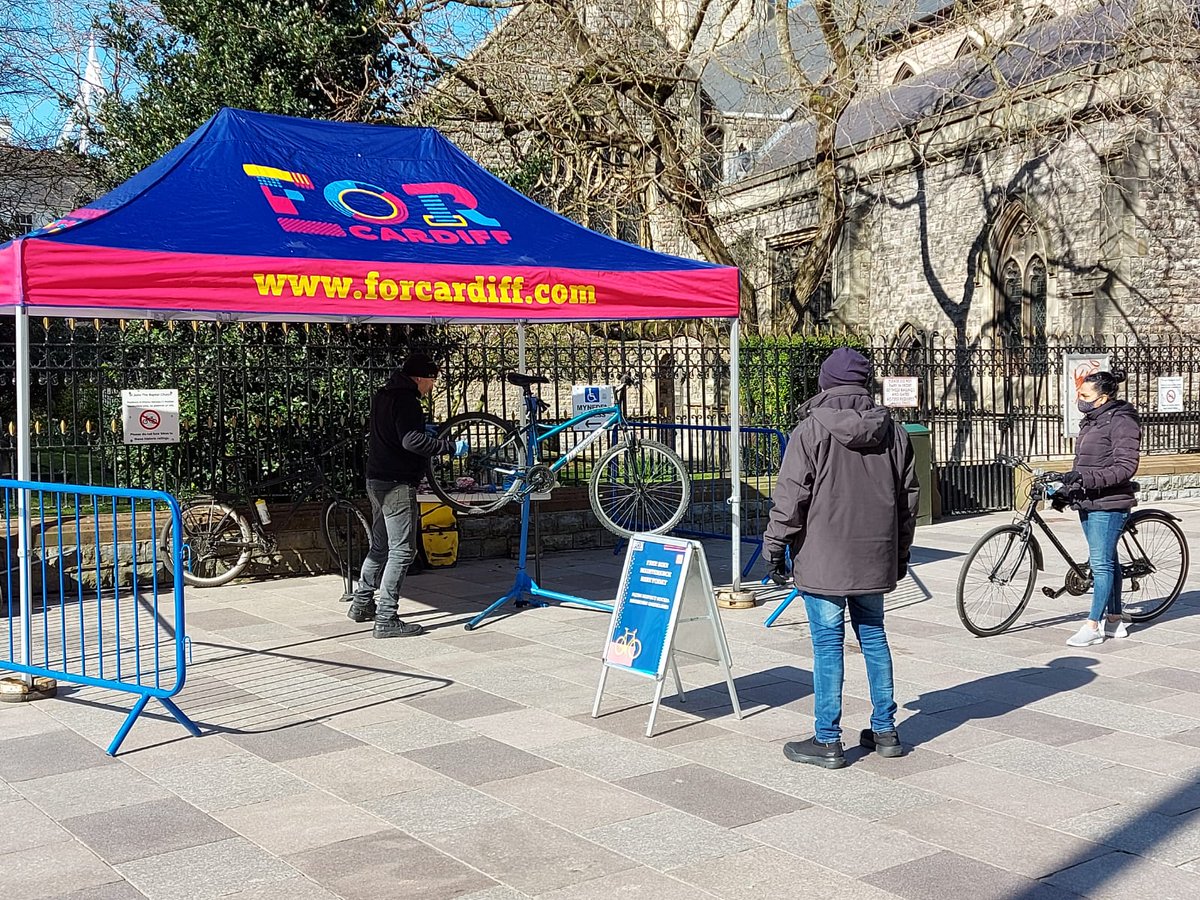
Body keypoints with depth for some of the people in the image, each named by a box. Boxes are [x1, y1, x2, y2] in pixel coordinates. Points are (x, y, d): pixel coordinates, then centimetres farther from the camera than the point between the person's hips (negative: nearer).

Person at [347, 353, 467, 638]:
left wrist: (422, 429, 25)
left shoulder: (382, 395, 14)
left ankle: (361, 603, 31)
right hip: (397, 483, -10)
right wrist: (451, 447, -24)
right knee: (402, 550, -7)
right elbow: (411, 440, -30)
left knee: (380, 546, 21)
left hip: (377, 480, 10)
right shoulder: (406, 400, -17)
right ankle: (386, 619, -7)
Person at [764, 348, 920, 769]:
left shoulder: (811, 430, -10)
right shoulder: (892, 430, 7)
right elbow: (907, 495, 12)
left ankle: (827, 740, 7)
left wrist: (775, 546, -2)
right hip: (875, 557, 5)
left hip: (824, 559, -5)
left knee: (827, 644, 0)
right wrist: (901, 552, 22)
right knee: (873, 637, 16)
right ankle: (884, 730, 23)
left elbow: (790, 496, -12)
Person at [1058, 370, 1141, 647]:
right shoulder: (1091, 421, 15)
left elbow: (1125, 467, -20)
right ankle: (1115, 621, 22)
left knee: (1102, 563, -7)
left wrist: (1086, 478, -27)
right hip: (1088, 502, 9)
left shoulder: (1121, 421, -13)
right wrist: (1066, 489, 12)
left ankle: (1093, 626, -5)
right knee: (1106, 561, 14)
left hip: (1109, 504, -9)